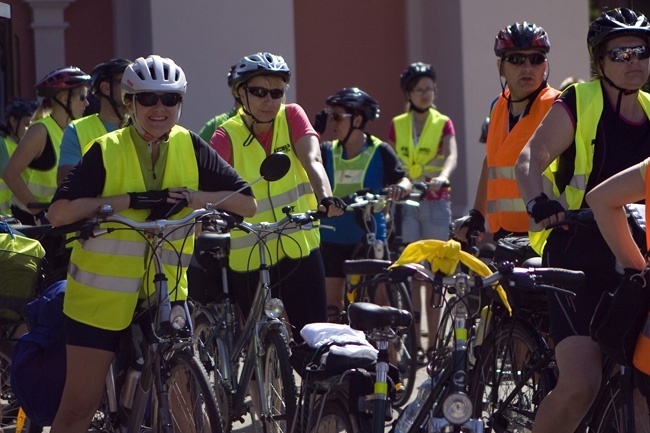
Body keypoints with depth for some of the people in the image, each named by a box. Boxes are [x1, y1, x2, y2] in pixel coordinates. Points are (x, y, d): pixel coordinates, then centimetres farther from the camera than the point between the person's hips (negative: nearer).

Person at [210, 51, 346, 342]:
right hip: (249, 260, -1)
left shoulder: (292, 116, -1)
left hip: (301, 249, 1)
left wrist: (325, 198, -37)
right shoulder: (227, 136, -7)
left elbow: (312, 160, -17)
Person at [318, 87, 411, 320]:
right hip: (333, 238, 3)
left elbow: (404, 181, -7)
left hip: (368, 238, -3)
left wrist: (399, 188, -28)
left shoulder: (379, 151, -3)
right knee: (331, 305, 5)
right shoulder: (328, 151, 4)